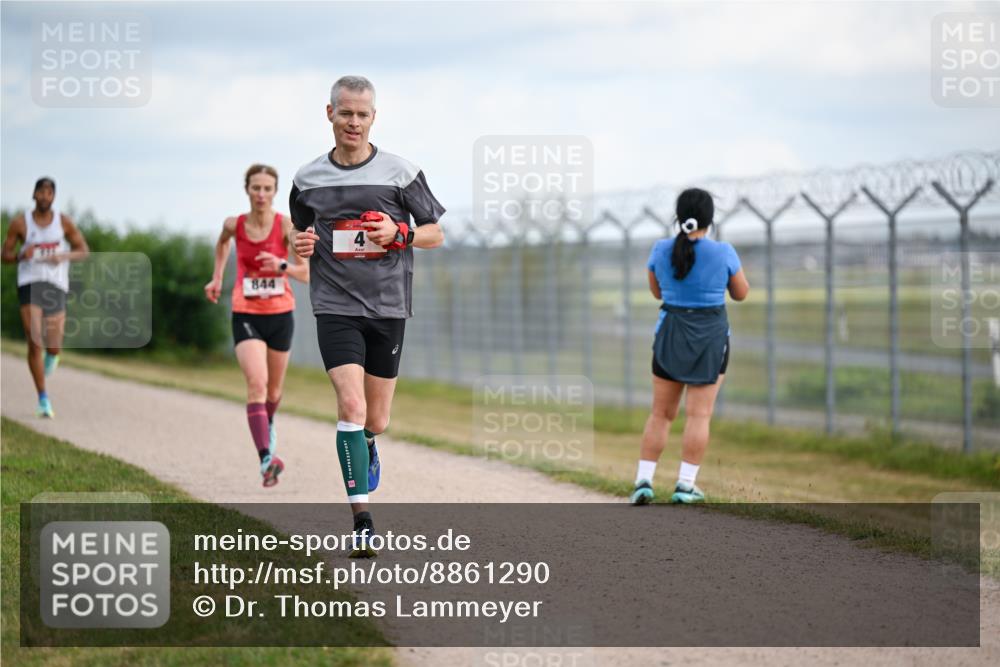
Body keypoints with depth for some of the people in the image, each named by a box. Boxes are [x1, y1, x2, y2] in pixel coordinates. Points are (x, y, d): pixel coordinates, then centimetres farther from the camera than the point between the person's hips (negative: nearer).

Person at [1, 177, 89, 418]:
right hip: (29, 285, -1)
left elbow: (84, 252, 6)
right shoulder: (20, 223, 1)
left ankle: (51, 355, 41)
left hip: (56, 287, 1)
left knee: (53, 347, -1)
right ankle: (43, 400, -2)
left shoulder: (64, 222, 2)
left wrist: (63, 256, -15)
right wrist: (21, 255, -15)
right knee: (34, 343, -12)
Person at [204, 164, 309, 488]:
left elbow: (306, 274, -13)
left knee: (273, 389, 17)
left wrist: (282, 266, -31)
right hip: (246, 315, -1)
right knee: (256, 382, -21)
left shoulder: (286, 225, -10)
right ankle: (266, 459, -32)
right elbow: (222, 243, 22)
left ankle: (268, 424, 53)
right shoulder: (234, 224, -4)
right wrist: (217, 277, 19)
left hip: (280, 315, 1)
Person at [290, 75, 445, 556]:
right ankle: (362, 522, -16)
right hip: (335, 306, -1)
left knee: (375, 421, 7)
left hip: (388, 306, 1)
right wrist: (301, 245, -3)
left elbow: (436, 233, 7)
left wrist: (398, 233, -12)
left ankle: (367, 446, 47)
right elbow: (300, 233, 20)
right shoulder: (308, 179, 5)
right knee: (351, 406, -17)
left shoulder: (400, 172, 1)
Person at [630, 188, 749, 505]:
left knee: (661, 413, 11)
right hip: (711, 337, -2)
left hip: (671, 335, 2)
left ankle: (644, 481, 3)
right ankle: (685, 485, 0)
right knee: (699, 414, 3)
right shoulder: (723, 252, -11)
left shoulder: (661, 250, -5)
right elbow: (741, 293, 4)